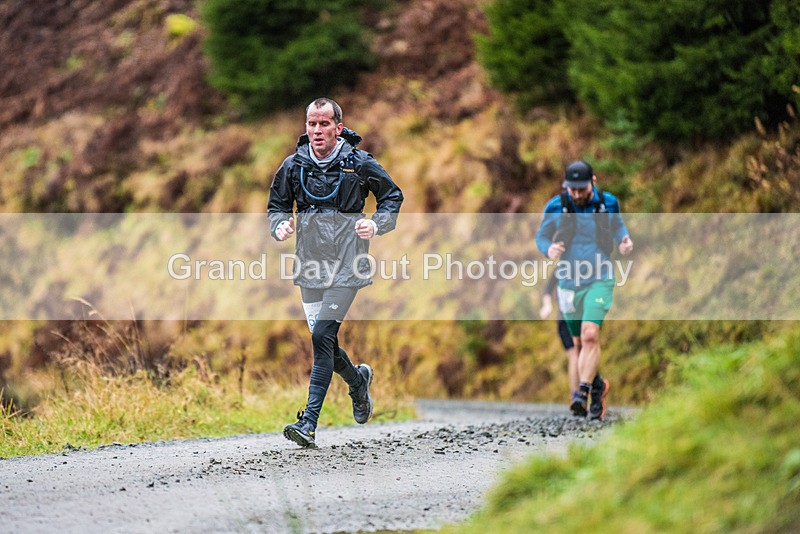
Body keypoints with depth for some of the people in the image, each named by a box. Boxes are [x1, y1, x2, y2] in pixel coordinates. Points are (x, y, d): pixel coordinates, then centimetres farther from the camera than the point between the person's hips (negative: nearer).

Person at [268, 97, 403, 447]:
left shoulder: (359, 163, -4)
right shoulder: (293, 165, 3)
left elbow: (392, 196, 9)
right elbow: (277, 205, 16)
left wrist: (377, 225, -8)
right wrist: (280, 226, -6)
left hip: (346, 267, -4)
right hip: (309, 267, 4)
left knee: (322, 336, -15)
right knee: (324, 342, 9)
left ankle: (310, 424, -16)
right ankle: (357, 380, 43)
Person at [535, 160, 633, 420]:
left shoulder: (608, 203, -4)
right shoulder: (556, 207, -6)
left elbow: (618, 225, 16)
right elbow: (541, 236, 6)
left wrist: (624, 242, -5)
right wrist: (549, 249, -17)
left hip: (599, 280, -2)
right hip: (568, 281, 2)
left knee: (590, 335, -21)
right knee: (579, 342, 12)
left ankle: (582, 393, -24)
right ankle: (596, 385, 35)